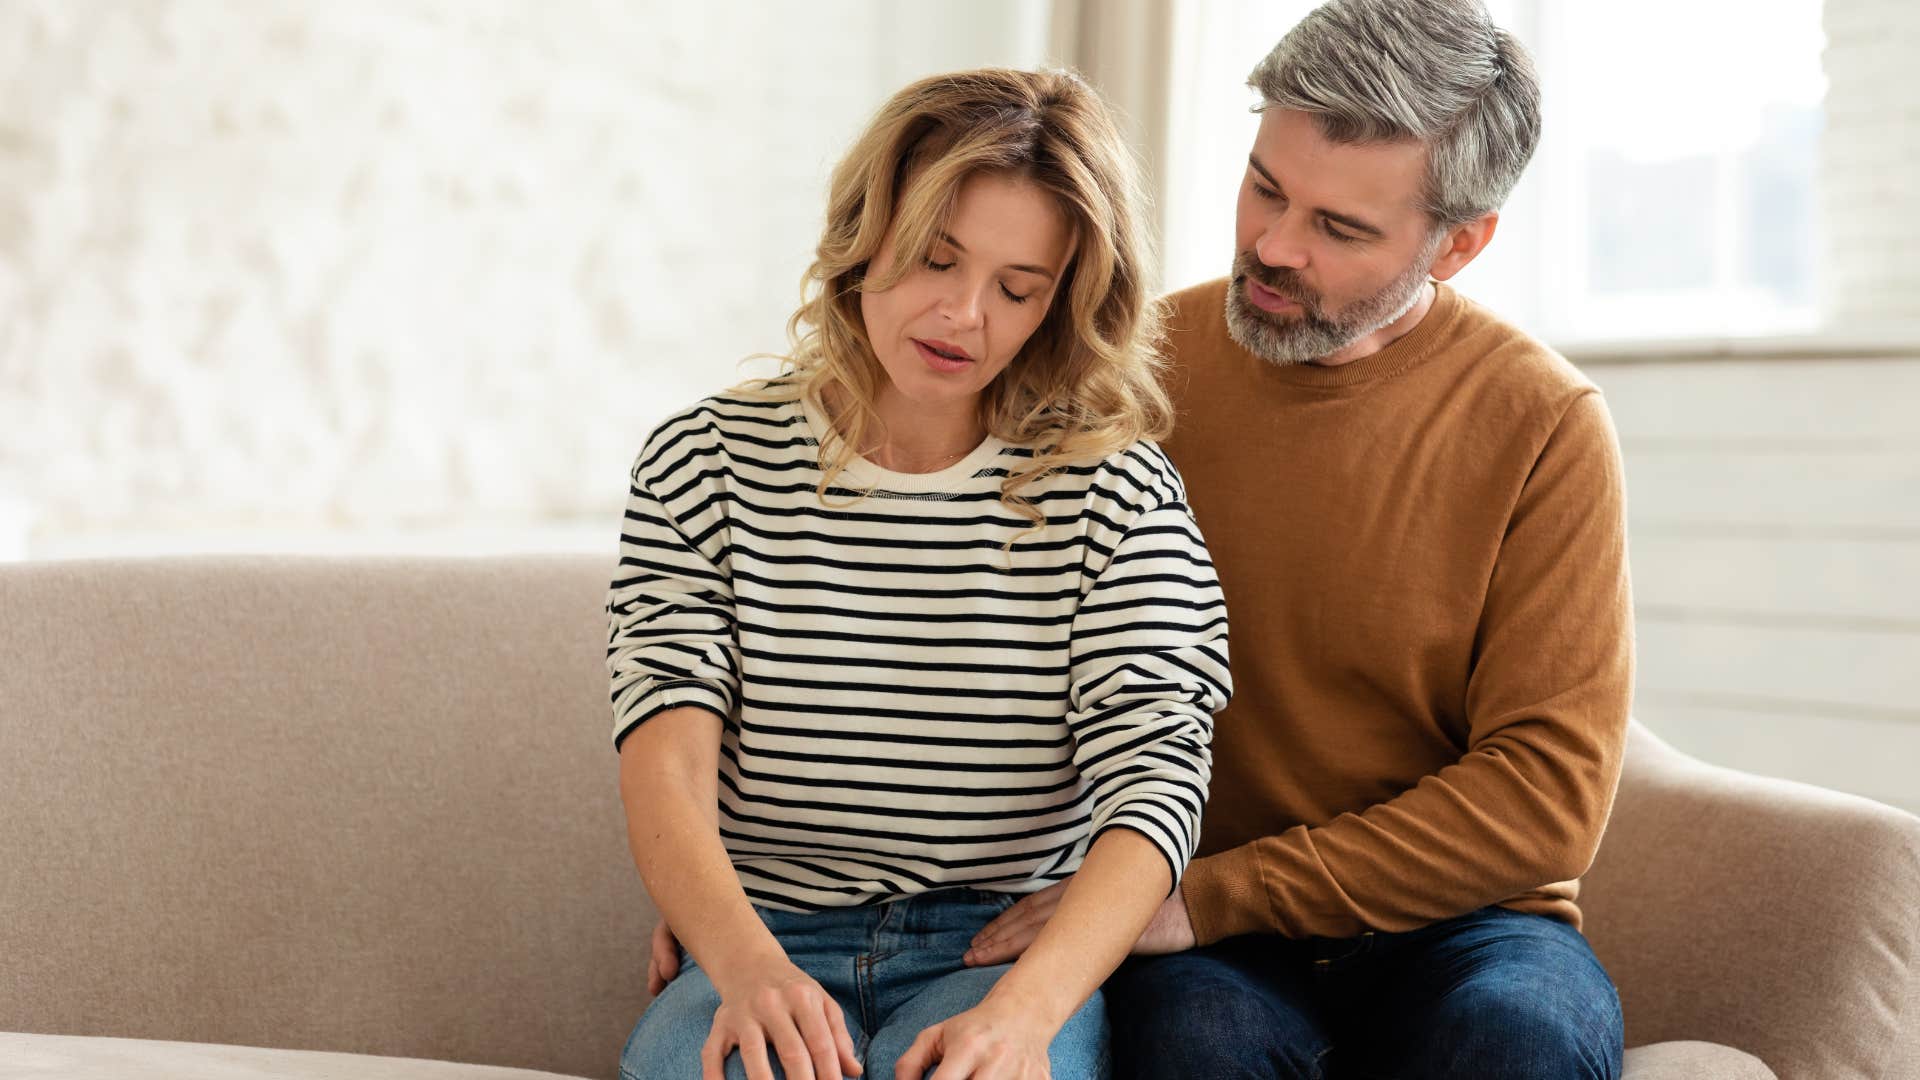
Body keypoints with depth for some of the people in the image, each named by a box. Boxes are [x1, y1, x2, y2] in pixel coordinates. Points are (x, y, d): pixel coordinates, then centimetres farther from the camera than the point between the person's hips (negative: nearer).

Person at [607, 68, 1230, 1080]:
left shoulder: (1113, 490, 0)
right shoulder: (707, 463, 4)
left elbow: (1153, 779, -10)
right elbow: (665, 757, -7)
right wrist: (748, 965, -27)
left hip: (1017, 948, -1)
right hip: (761, 942, 1)